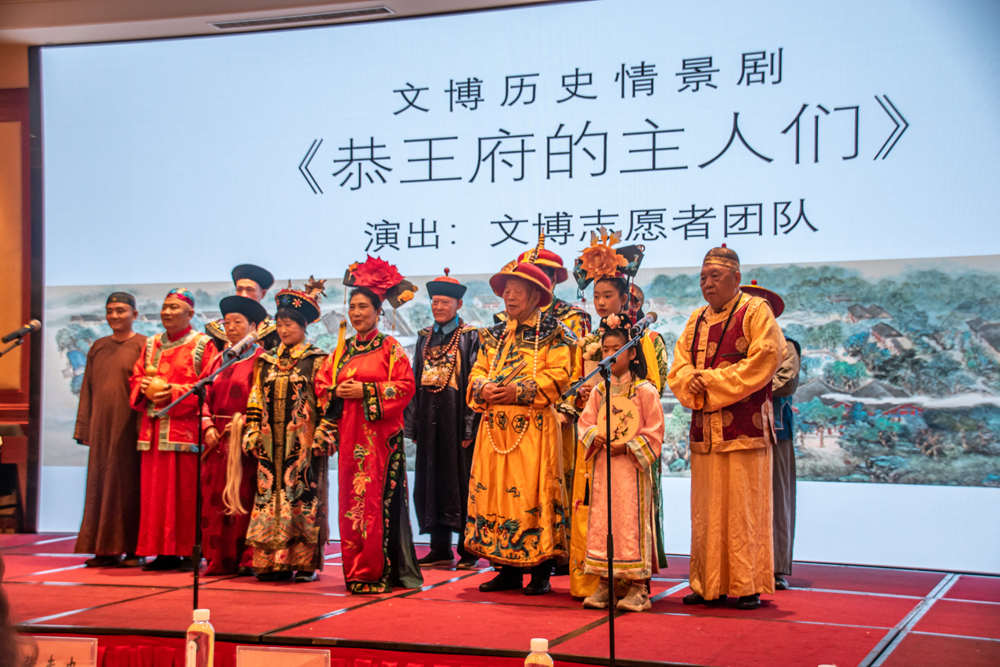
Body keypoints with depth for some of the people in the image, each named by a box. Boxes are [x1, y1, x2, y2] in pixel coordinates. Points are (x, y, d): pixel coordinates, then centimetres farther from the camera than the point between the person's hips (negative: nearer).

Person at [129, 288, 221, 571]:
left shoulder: (202, 346, 1)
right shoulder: (151, 345, 19)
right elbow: (136, 377, 19)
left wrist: (175, 392, -16)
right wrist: (143, 388, -3)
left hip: (186, 428, -5)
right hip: (154, 428, 6)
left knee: (185, 491, -5)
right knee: (156, 491, 4)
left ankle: (190, 552, 2)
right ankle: (164, 551, 10)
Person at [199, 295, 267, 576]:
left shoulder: (261, 360, -2)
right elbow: (207, 397, 14)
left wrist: (242, 424, -19)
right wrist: (208, 426, -1)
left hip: (245, 439, -6)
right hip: (217, 441, 6)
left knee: (243, 497, -7)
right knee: (214, 500, 3)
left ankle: (247, 559, -3)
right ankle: (219, 560, 9)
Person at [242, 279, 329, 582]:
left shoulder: (316, 361, 0)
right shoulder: (267, 362, 14)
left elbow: (325, 402, -4)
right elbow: (256, 401, 14)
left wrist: (322, 437, -12)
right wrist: (252, 433, 6)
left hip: (303, 441, -5)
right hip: (271, 442, 5)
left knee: (303, 497, -5)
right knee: (270, 495, 2)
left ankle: (306, 563, 1)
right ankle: (274, 561, 7)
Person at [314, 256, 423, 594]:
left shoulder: (389, 347, 0)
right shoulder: (342, 349, 15)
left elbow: (405, 386, -6)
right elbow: (324, 384, 20)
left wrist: (366, 392, -13)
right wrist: (337, 393, -2)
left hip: (380, 435, -5)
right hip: (348, 434, 5)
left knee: (378, 500, -7)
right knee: (350, 500, 4)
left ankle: (378, 572, -3)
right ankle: (355, 571, 11)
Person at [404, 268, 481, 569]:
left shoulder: (470, 336, -2)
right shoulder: (425, 337, 14)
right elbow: (415, 381, 14)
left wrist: (470, 427, -13)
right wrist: (412, 425, 8)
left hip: (456, 419, -5)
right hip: (429, 420, 5)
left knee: (460, 481, -2)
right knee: (430, 483, 6)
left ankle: (469, 550, 5)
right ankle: (440, 549, 14)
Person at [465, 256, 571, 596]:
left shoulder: (551, 332, 1)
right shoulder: (494, 335, 18)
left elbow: (558, 375, -7)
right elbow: (477, 372, 17)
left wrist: (520, 391, -17)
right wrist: (483, 388, -6)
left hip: (533, 425, -5)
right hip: (495, 424, 5)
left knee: (532, 492, -7)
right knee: (494, 491, 3)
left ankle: (541, 572, 1)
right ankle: (508, 570, 12)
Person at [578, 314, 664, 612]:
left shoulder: (645, 391, -4)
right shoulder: (599, 390, 12)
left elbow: (654, 432, -5)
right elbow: (585, 423, 12)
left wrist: (626, 445, -13)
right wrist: (597, 437, -8)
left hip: (632, 468, -5)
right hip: (602, 466, 5)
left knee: (632, 521, -7)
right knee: (601, 521, 5)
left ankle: (638, 588, -1)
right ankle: (603, 585, 12)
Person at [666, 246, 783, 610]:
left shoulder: (756, 311, -1)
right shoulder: (697, 320, 18)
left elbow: (764, 360, -12)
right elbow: (679, 366, 15)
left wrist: (712, 381, -13)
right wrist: (692, 382, -8)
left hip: (744, 426, -6)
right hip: (704, 427, 6)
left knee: (744, 508, -4)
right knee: (705, 510, 6)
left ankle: (747, 586, 2)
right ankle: (707, 584, 12)